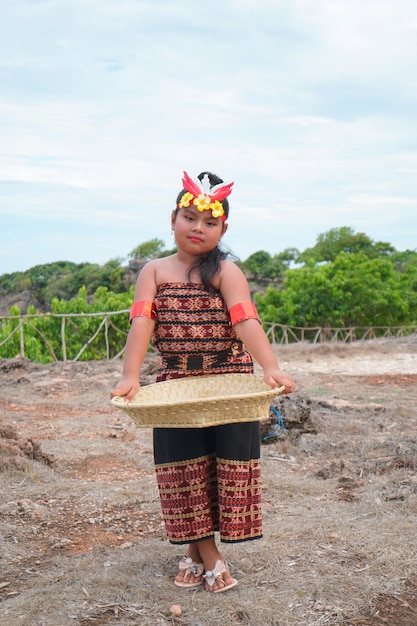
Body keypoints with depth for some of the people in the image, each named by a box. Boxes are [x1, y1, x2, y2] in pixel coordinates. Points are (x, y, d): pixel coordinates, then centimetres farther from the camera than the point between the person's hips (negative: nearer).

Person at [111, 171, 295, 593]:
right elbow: (141, 322, -12)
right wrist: (130, 376, -26)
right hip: (176, 387, 2)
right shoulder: (154, 272, 1)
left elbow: (245, 320, -20)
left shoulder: (227, 273, -6)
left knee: (225, 466, 5)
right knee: (185, 468, 6)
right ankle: (206, 554, 20)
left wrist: (270, 368, -35)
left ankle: (196, 549, 24)